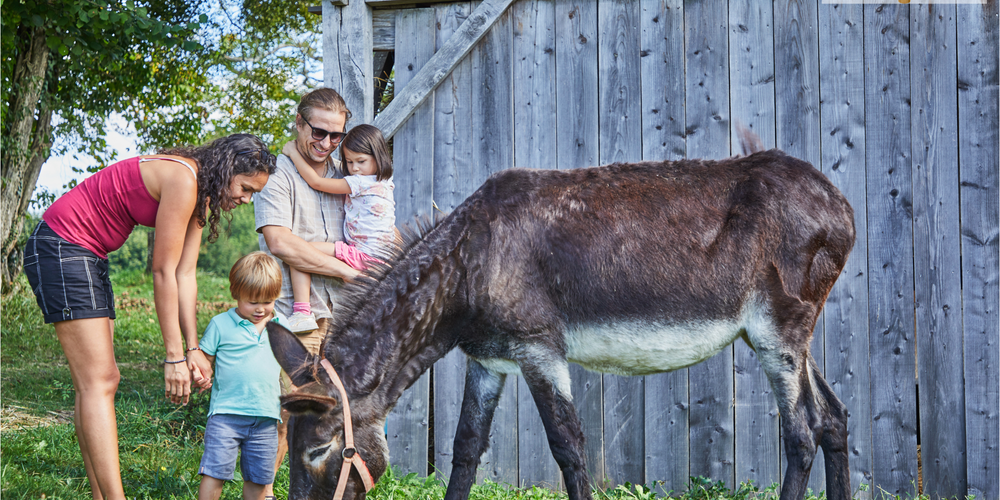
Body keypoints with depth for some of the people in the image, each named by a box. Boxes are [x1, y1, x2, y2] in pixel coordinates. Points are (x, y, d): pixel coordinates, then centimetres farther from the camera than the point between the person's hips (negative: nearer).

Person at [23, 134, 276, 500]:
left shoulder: (198, 194, 9)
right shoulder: (182, 180, -21)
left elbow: (185, 276, 9)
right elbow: (163, 272, -19)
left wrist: (193, 349, 4)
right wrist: (174, 356, -15)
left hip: (88, 256, 10)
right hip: (60, 247, -10)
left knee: (98, 381, 8)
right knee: (98, 383, -14)